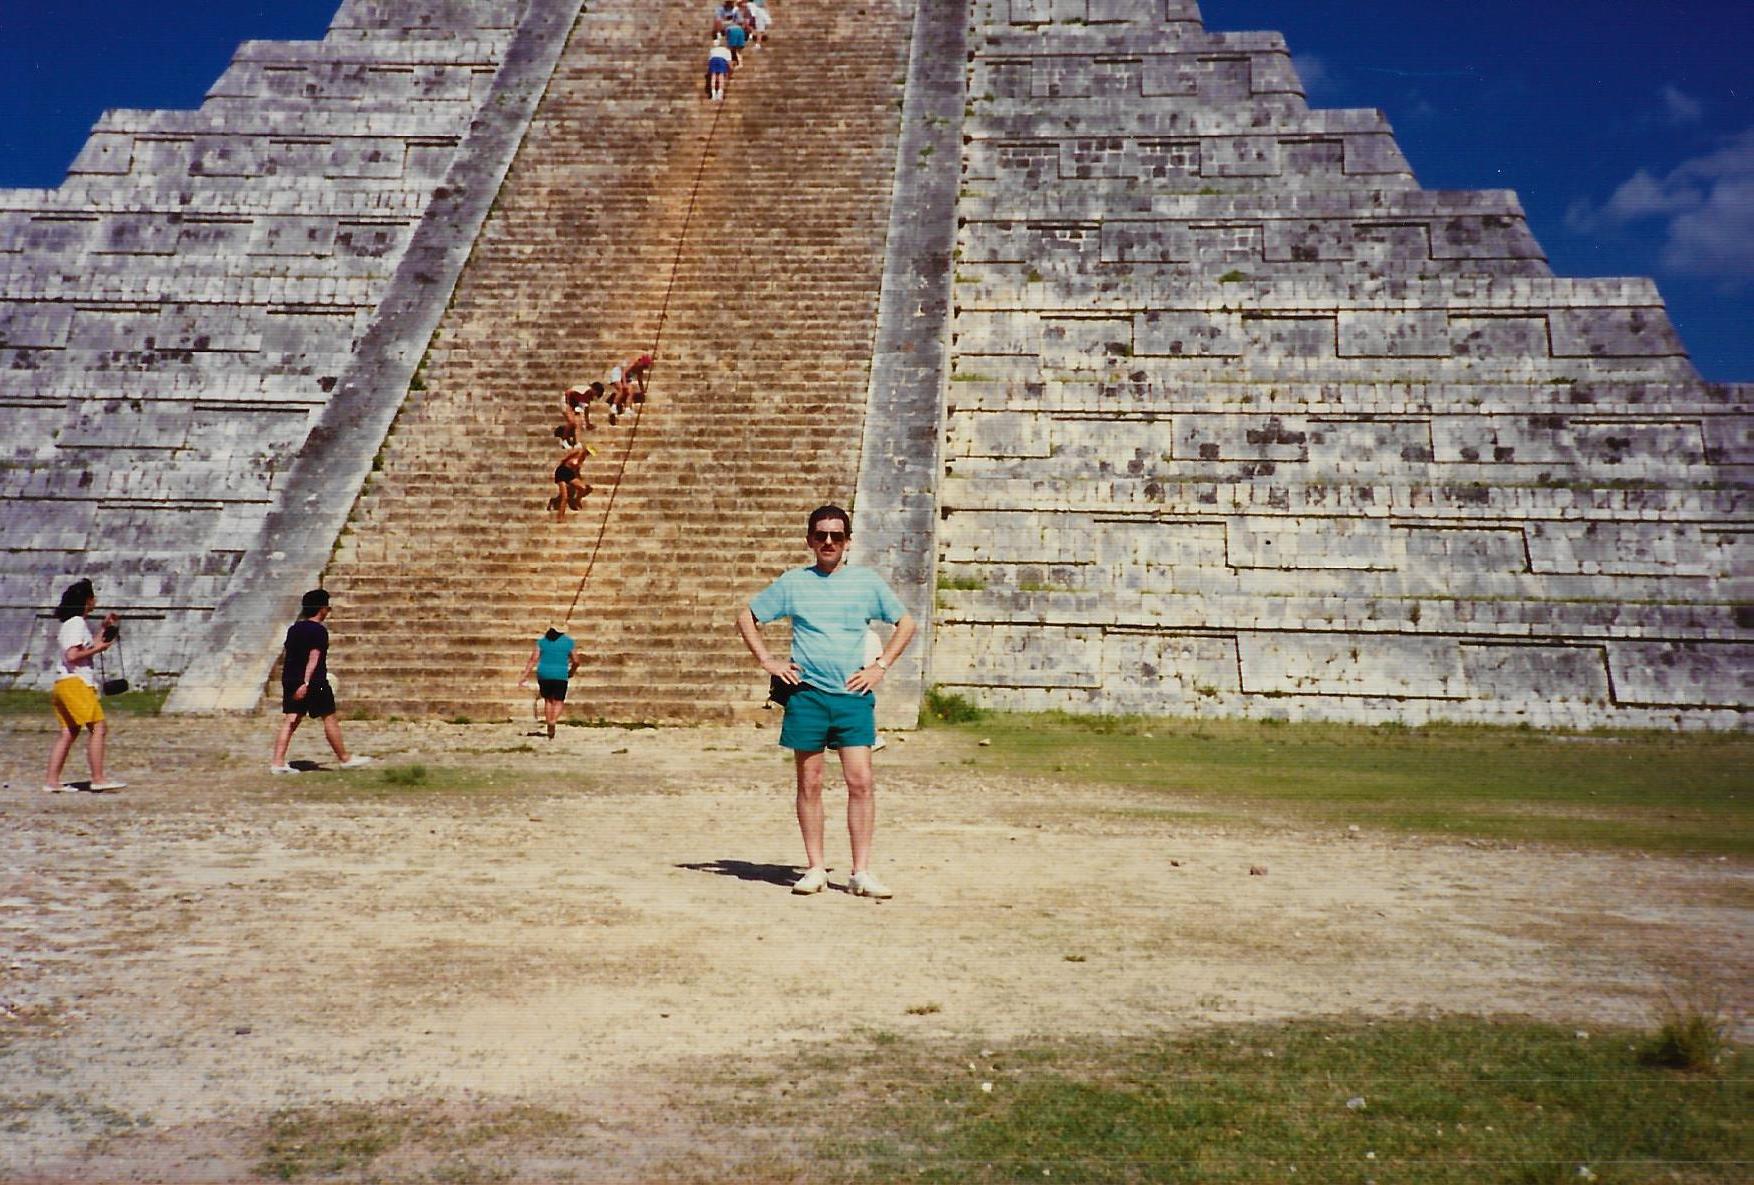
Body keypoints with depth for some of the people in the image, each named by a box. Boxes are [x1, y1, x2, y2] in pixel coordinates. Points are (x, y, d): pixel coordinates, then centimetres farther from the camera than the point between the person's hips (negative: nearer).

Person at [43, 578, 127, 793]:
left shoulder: (69, 623, 21)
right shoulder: (77, 623, -10)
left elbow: (87, 648, 27)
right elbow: (72, 656, -20)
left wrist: (103, 630, 25)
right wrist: (97, 649, -12)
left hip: (61, 684, 10)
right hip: (75, 682, -10)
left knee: (69, 732, 10)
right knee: (98, 727, -12)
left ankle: (51, 780, 8)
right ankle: (98, 779, -15)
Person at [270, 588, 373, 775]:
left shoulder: (293, 629, 13)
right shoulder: (319, 631, -11)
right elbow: (314, 657, -19)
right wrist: (306, 682, -24)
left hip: (290, 680, 7)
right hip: (314, 682, -7)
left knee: (290, 721, 5)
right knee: (329, 718, 3)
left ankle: (277, 762, -3)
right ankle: (345, 759, 12)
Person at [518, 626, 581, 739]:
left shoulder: (542, 641, 4)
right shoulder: (568, 642, 3)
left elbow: (533, 659, -3)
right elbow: (576, 661, 6)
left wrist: (524, 676, -3)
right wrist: (571, 672, 25)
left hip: (544, 675, 2)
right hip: (560, 676, -2)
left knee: (548, 700, 20)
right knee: (558, 702, 2)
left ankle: (549, 725, 20)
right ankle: (552, 722, -26)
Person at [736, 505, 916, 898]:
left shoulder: (867, 581, 7)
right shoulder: (792, 582, 6)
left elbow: (906, 623, 15)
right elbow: (746, 616, 14)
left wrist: (881, 666, 5)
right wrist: (768, 662, 5)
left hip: (854, 694, 0)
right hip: (806, 693, 0)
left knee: (861, 782, -6)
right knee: (809, 783, 4)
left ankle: (861, 873, 0)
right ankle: (816, 868, 14)